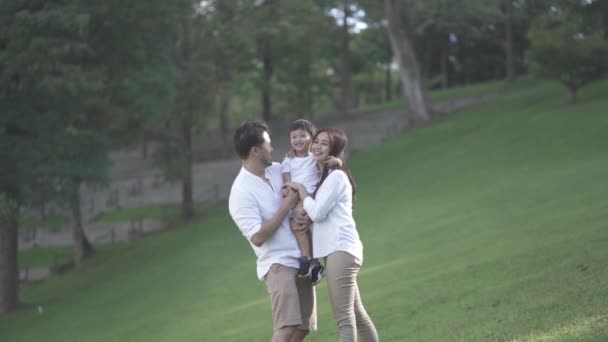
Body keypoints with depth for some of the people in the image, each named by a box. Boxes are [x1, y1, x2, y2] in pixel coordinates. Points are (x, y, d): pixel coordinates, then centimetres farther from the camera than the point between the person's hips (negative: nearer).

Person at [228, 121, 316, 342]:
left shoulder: (277, 170, 6)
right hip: (278, 263, -8)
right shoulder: (242, 192, -15)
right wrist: (286, 206, -18)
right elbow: (258, 237, -20)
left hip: (301, 260, 8)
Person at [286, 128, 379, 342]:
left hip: (341, 250, -10)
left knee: (344, 316, -15)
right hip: (336, 251, 10)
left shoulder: (336, 176, -8)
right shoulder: (322, 177, 21)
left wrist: (300, 189, -3)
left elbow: (317, 212, -14)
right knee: (356, 314, 16)